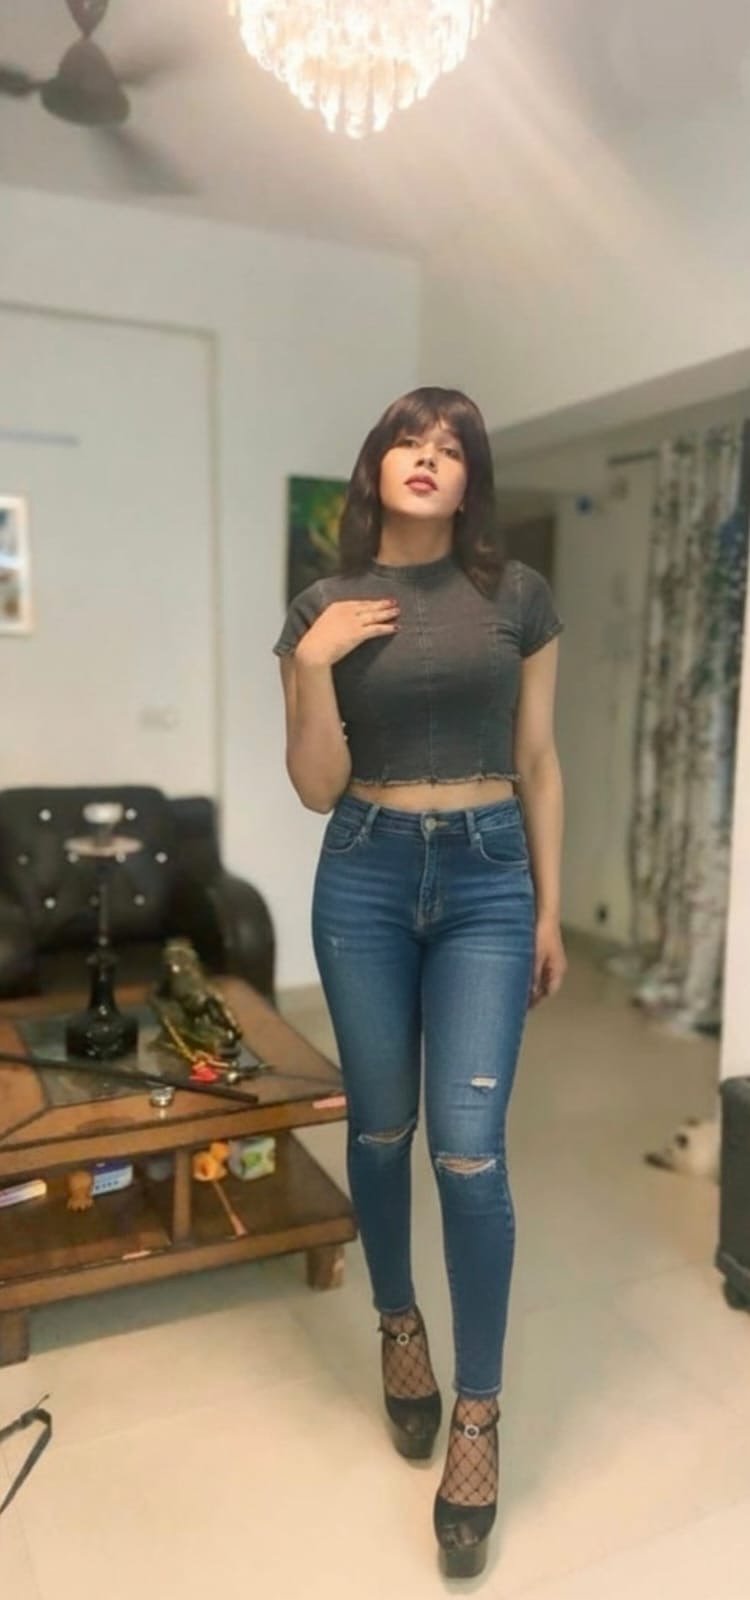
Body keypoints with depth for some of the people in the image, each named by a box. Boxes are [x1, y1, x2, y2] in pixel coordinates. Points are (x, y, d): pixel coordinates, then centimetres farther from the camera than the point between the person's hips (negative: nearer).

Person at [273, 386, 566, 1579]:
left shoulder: (517, 597, 2)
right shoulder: (323, 608, 1)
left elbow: (537, 763, 5)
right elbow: (316, 788, -2)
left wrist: (550, 909, 4)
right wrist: (313, 661, -16)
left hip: (488, 880, 0)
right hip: (365, 878, 1)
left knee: (469, 1150, -3)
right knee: (380, 1128, 14)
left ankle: (479, 1414, 17)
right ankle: (400, 1327, 40)